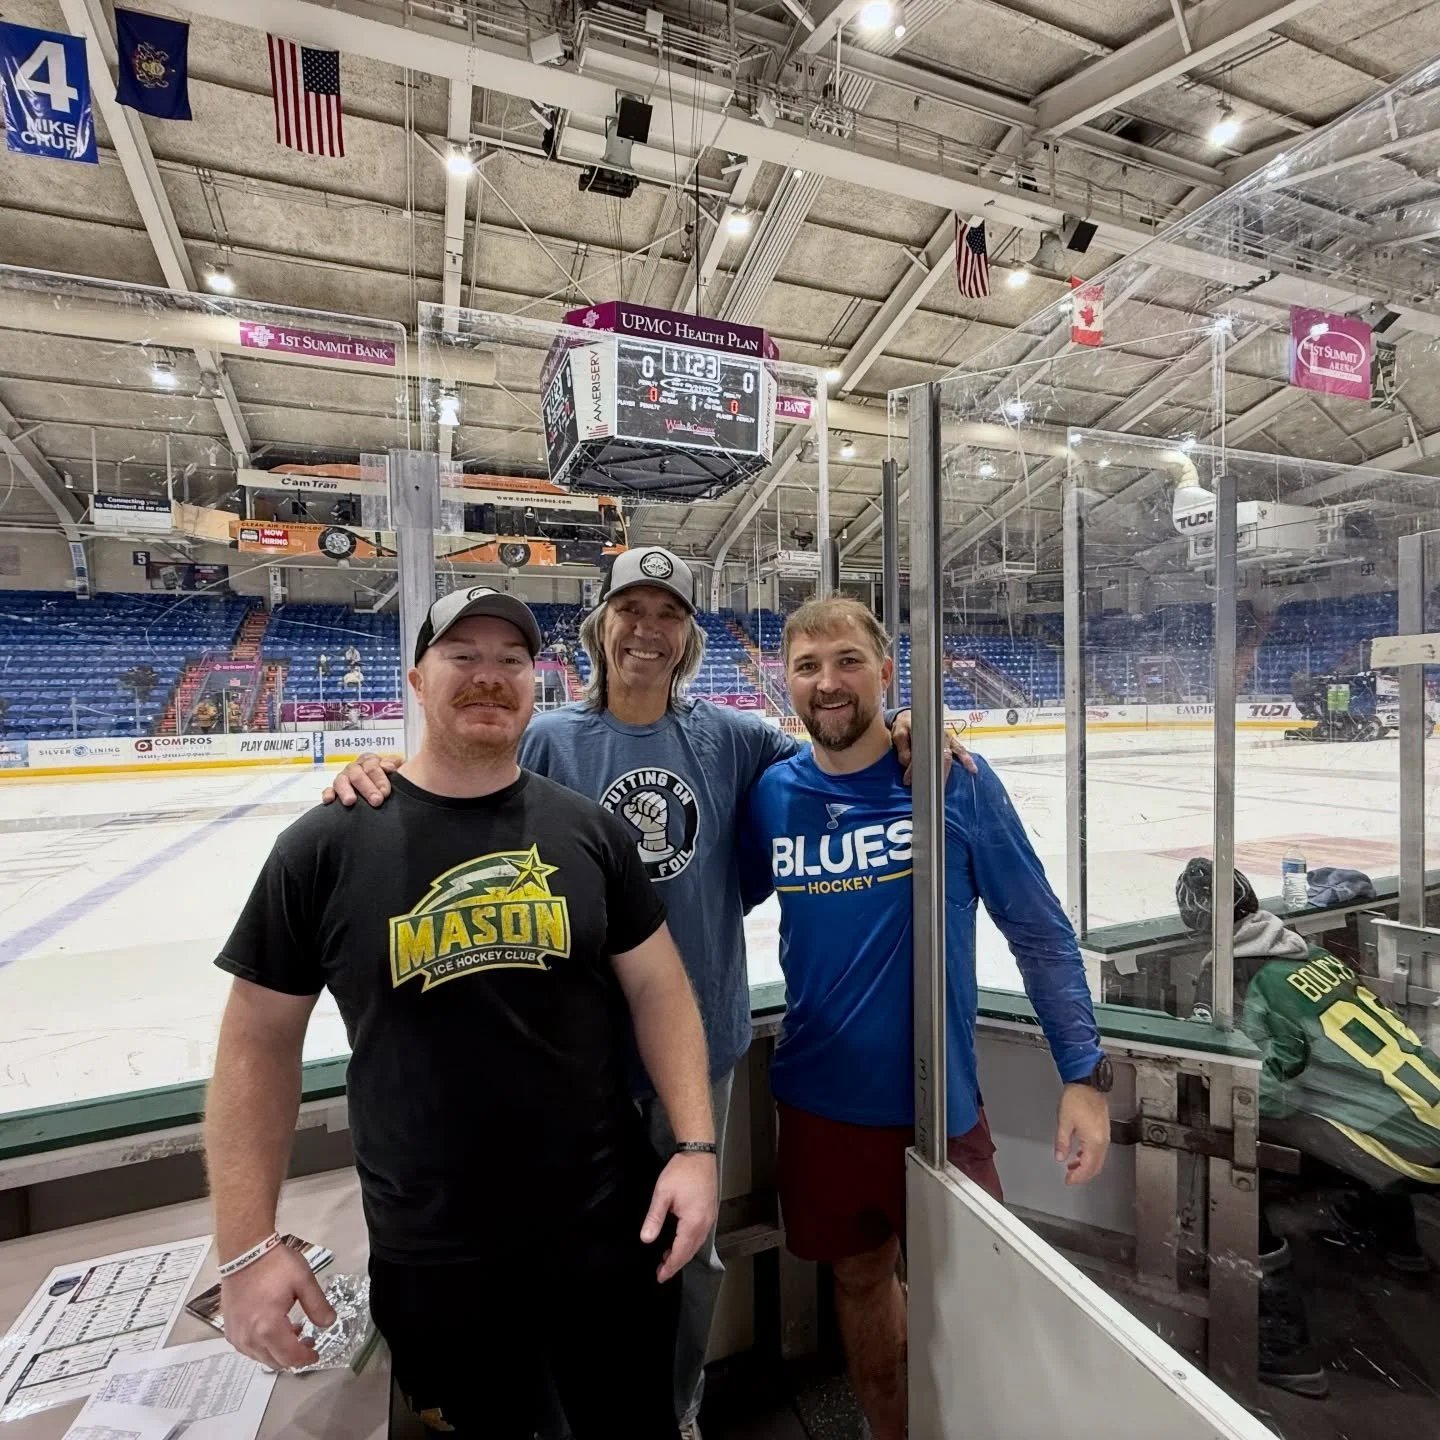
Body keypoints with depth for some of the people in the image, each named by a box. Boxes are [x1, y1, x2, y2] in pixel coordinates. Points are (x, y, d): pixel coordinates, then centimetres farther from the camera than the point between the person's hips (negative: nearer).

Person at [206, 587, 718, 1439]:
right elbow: (261, 1041, -3)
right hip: (430, 1258, -1)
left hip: (611, 1226, 2)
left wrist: (695, 1145, -9)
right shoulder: (326, 847, -9)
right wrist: (248, 1245, -3)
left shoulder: (588, 829, -7)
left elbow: (657, 988, -2)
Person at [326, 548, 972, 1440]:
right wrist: (381, 781, -30)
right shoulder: (548, 741, -9)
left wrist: (901, 737, -16)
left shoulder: (728, 737, -4)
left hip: (703, 1035, 2)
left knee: (691, 1247, 24)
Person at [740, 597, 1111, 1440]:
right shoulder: (772, 796, -6)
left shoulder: (956, 780, -13)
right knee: (860, 1280, 22)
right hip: (818, 1104, 3)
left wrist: (1086, 1074, -8)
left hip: (937, 1100, -2)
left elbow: (1041, 933, -7)